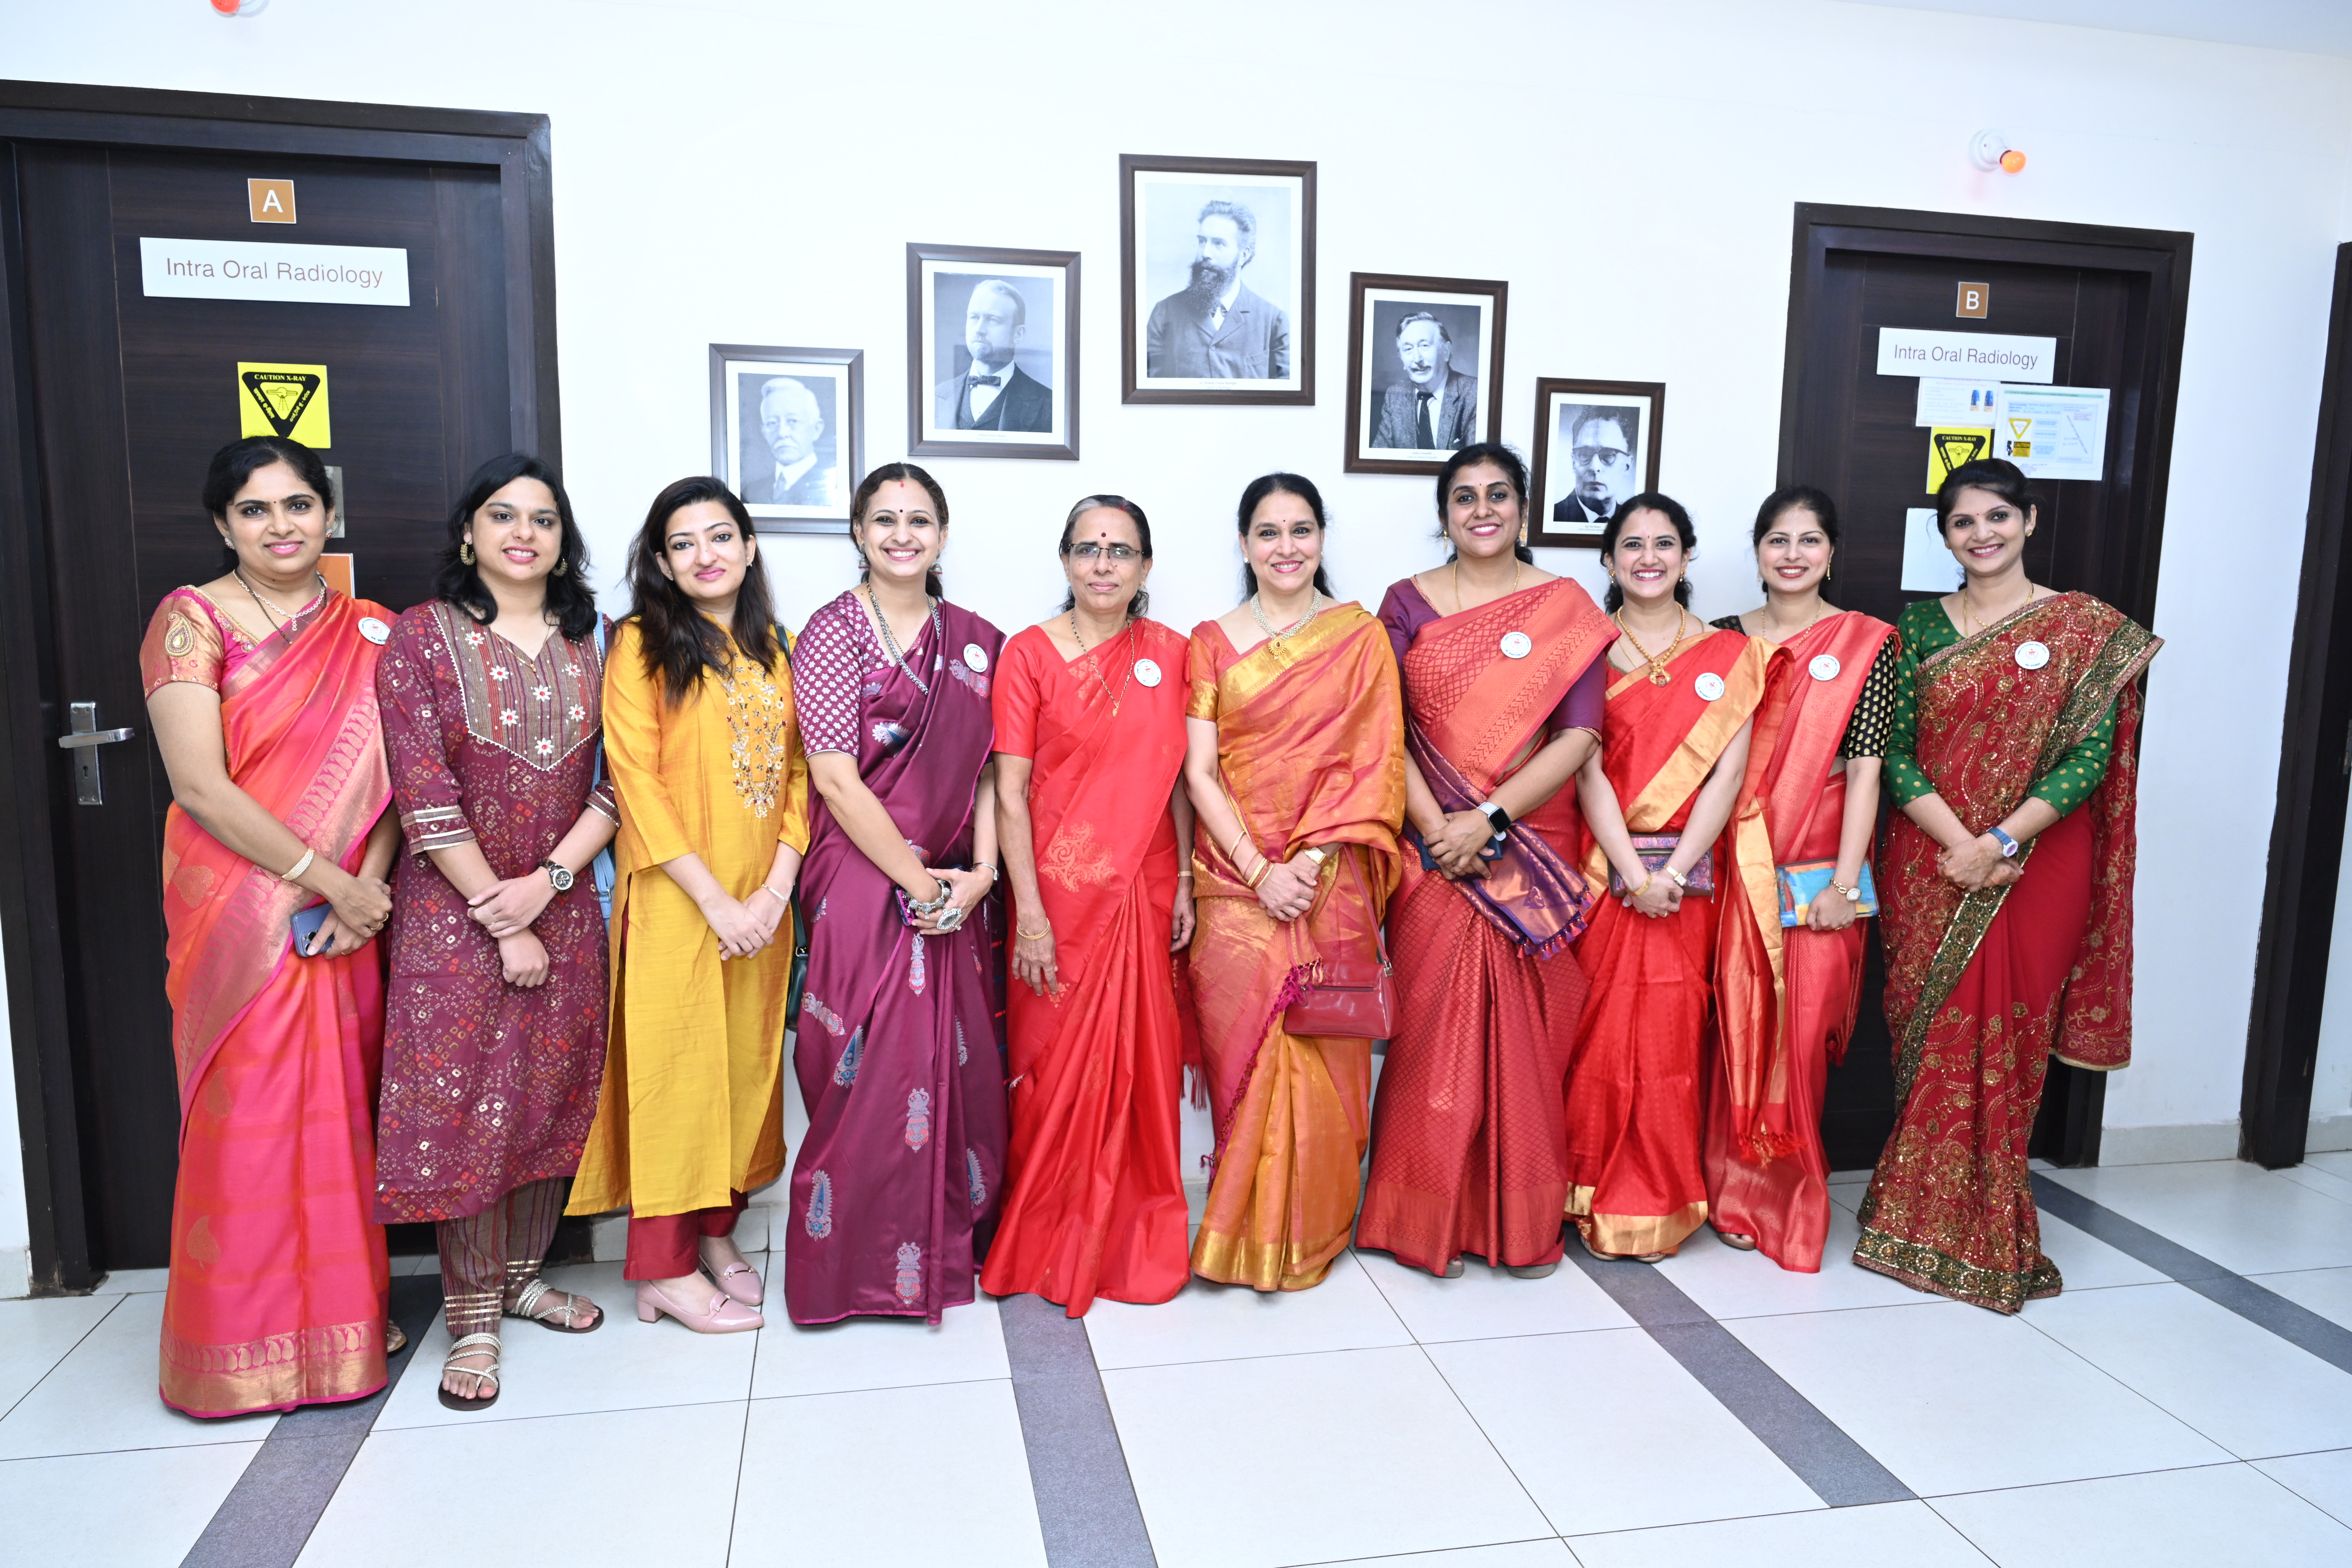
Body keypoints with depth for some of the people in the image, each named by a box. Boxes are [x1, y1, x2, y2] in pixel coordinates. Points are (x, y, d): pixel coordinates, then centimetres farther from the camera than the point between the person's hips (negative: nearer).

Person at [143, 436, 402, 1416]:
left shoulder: (370, 633, 8)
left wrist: (369, 883, -11)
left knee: (341, 1106, 9)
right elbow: (200, 785, -12)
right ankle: (242, 1343, 17)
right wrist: (324, 878, -15)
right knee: (249, 1113, 2)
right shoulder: (193, 621, -4)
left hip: (348, 913, 4)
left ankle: (344, 1314, 24)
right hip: (238, 911, -3)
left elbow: (391, 777, 4)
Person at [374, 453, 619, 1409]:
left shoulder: (593, 644, 6)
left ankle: (522, 1276, 29)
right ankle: (473, 1316, 15)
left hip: (565, 910, 4)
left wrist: (548, 882, -12)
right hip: (455, 913, -3)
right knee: (462, 1105, 0)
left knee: (552, 1101, 11)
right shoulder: (421, 638, -4)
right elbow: (424, 796, -10)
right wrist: (503, 922, -13)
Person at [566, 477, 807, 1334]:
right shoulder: (642, 646, -4)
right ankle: (664, 1268, 11)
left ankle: (716, 1229, 26)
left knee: (745, 1062, 11)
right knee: (674, 1064, 0)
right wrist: (716, 901, -15)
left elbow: (797, 772, 7)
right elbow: (638, 784, -11)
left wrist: (777, 888, -6)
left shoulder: (771, 649, 10)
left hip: (761, 905, 5)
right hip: (674, 901, -5)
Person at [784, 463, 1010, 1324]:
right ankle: (859, 1262, 17)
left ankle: (952, 1241, 27)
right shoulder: (834, 632, -4)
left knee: (959, 1064, 8)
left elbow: (988, 770, 7)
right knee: (872, 1070, -1)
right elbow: (835, 777, -11)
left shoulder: (973, 639, 10)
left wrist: (980, 873, -6)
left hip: (953, 889, 5)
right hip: (864, 882, -4)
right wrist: (917, 880, -13)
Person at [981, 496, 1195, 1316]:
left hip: (1145, 892, 3)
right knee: (1058, 1067, 5)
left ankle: (1134, 1237, 30)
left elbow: (1177, 777, 10)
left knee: (1142, 1063, 10)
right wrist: (1028, 911, -12)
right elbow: (1010, 792, -7)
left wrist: (1185, 881, 4)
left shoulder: (1167, 653, 6)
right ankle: (1048, 1244, 26)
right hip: (1061, 891, -3)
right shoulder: (1029, 654, -4)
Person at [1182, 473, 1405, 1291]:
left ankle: (1310, 1230, 20)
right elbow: (1200, 772, 0)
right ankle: (1246, 1230, 17)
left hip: (1332, 880, 0)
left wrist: (1309, 863, -13)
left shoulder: (1362, 638, 6)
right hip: (1234, 879, 0)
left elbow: (1373, 764, -2)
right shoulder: (1212, 641, 7)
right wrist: (1260, 871, -11)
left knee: (1322, 1057, 2)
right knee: (1243, 1053, 1)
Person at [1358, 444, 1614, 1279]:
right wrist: (1434, 826, -13)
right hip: (1433, 841, 0)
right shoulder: (1409, 603, 5)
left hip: (1534, 845, 0)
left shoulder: (1569, 610, 4)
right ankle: (1428, 1219, 16)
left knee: (1527, 1031, 5)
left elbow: (1578, 737, -5)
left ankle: (1525, 1221, 21)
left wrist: (1489, 820, -14)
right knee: (1435, 1025, 1)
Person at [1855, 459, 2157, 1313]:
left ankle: (1985, 1233, 17)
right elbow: (1894, 751, -1)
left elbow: (2091, 757, -6)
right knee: (1930, 1039, 5)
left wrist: (2002, 840, -17)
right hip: (1929, 864, 2)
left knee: (2006, 1041, 2)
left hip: (2035, 864, -1)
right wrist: (1958, 841, -13)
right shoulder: (1920, 626, 6)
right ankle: (1921, 1221, 19)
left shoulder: (2088, 629, 2)